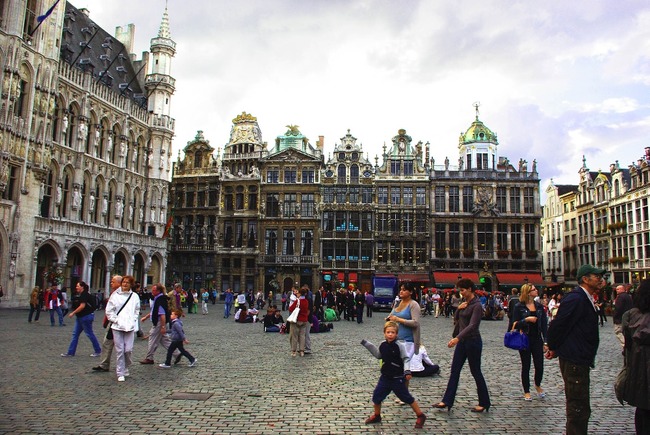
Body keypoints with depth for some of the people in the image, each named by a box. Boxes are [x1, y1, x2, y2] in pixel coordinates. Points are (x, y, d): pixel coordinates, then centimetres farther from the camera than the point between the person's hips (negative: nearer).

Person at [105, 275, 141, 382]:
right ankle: (120, 373, 9)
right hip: (117, 327, -1)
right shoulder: (115, 295, 1)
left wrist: (133, 321, 2)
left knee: (128, 349, -1)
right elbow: (109, 310, 3)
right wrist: (115, 320, -4)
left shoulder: (135, 296, 6)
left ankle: (125, 368, 25)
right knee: (119, 350, -1)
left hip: (130, 327, 1)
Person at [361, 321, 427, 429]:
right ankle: (376, 416, 30)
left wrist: (407, 371, -28)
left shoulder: (399, 346, -16)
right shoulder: (383, 345, 0)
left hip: (398, 378, -5)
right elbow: (378, 355, 18)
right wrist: (367, 344, 15)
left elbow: (406, 359, -13)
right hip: (385, 377, 5)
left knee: (407, 397, 4)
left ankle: (421, 416, 22)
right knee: (377, 395, 7)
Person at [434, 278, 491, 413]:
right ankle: (447, 401, 11)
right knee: (454, 371, 7)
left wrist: (457, 338, -38)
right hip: (462, 340, 8)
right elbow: (456, 318, 15)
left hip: (473, 341, -8)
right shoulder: (465, 303, 8)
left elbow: (472, 325, -28)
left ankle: (484, 403, 20)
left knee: (476, 372, 4)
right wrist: (458, 309, -6)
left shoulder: (477, 305, -17)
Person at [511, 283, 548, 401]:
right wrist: (526, 319, -22)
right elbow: (515, 324, -7)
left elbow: (544, 325, 6)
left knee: (539, 366, 1)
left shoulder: (539, 306, 5)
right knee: (526, 367, 6)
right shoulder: (519, 307, -6)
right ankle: (526, 392, 21)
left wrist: (546, 341, 1)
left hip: (537, 340, 3)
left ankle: (538, 385, 31)